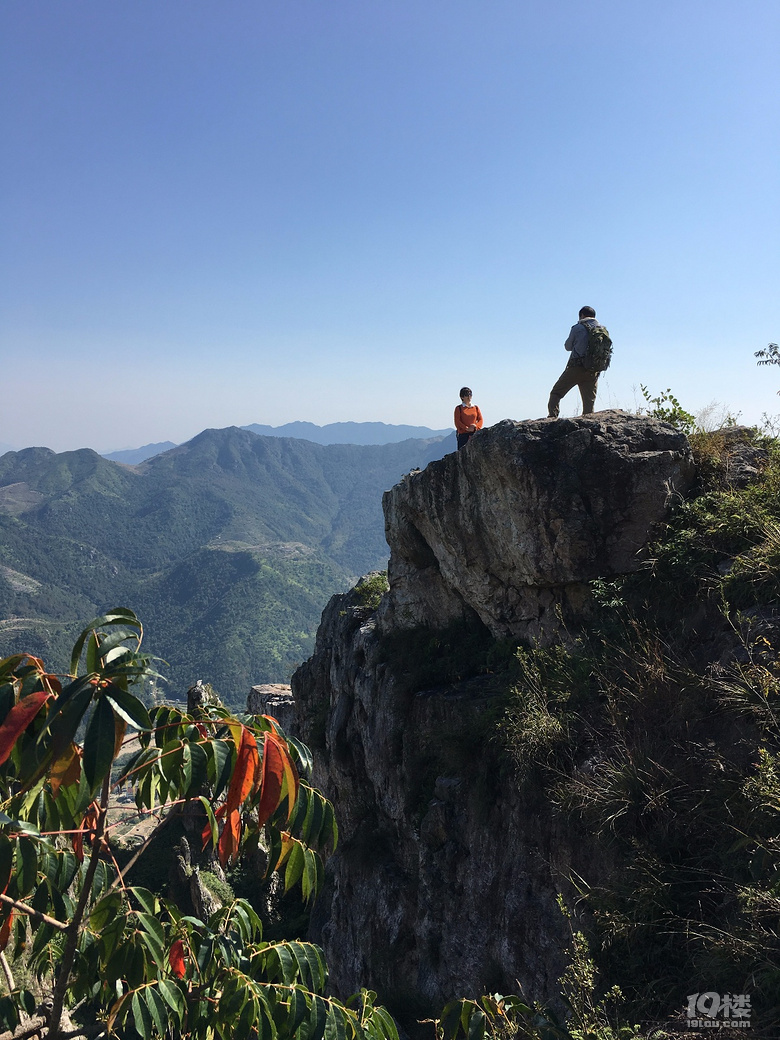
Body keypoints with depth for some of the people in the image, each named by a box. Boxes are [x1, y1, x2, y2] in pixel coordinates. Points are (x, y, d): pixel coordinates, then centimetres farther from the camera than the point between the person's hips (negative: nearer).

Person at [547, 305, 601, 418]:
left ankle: (552, 417, -10)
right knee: (589, 400, 7)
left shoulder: (577, 328, -2)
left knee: (556, 393, 4)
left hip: (576, 367, -4)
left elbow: (568, 346, 8)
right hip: (593, 371, 4)